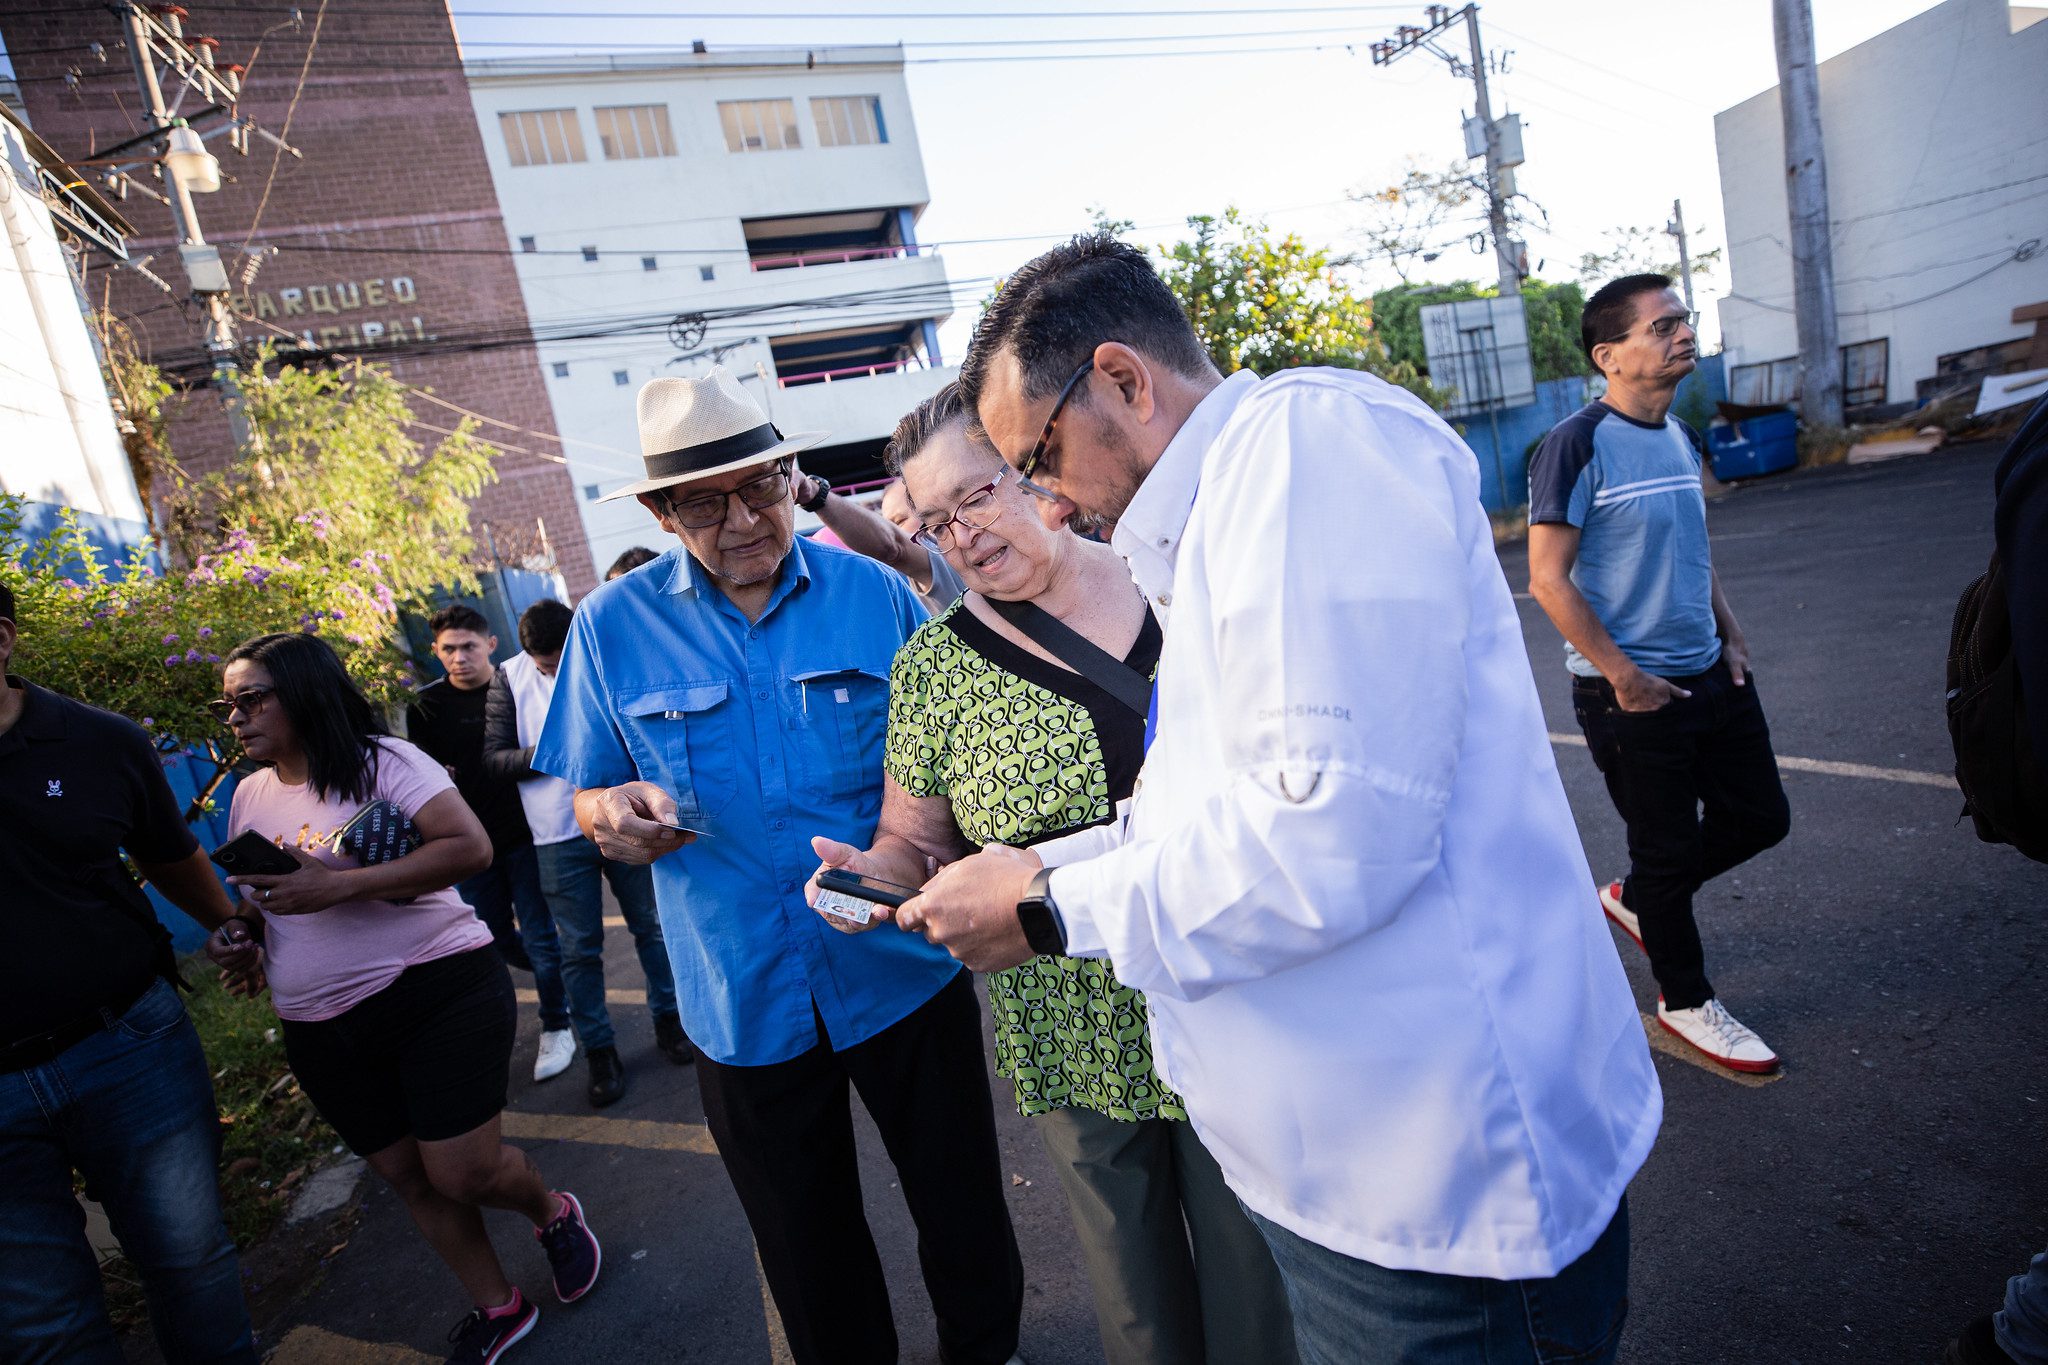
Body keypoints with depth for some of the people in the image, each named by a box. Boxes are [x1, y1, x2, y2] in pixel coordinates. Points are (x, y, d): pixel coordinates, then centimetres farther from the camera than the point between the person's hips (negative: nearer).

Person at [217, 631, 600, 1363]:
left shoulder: (382, 761, -11)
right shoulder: (251, 795, 10)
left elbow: (470, 846, -24)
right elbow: (255, 896, 23)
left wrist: (336, 885, -27)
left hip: (438, 993, -6)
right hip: (323, 1029, 7)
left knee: (463, 1172, -7)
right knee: (409, 1178, 13)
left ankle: (552, 1212, 27)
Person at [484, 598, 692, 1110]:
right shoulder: (509, 679, -2)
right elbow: (494, 758, -4)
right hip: (559, 836, 0)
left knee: (652, 927, 11)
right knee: (579, 948, 7)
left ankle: (667, 1020, 31)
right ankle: (599, 1050, 22)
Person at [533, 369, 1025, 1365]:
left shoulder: (876, 593, -5)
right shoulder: (614, 627, -3)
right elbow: (586, 796, 5)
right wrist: (613, 814, -20)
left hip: (904, 971, 0)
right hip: (745, 1001, 1)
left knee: (963, 1210, 19)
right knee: (809, 1253, 21)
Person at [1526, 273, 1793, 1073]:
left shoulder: (1681, 437, 9)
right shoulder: (1578, 445, -16)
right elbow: (1548, 579, -19)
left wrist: (1730, 636, 10)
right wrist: (1624, 676, -17)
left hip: (1710, 676, 8)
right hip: (1630, 694, -8)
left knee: (1759, 817, 15)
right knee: (1669, 848, 6)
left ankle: (1637, 898, 37)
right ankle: (1685, 1003, 27)